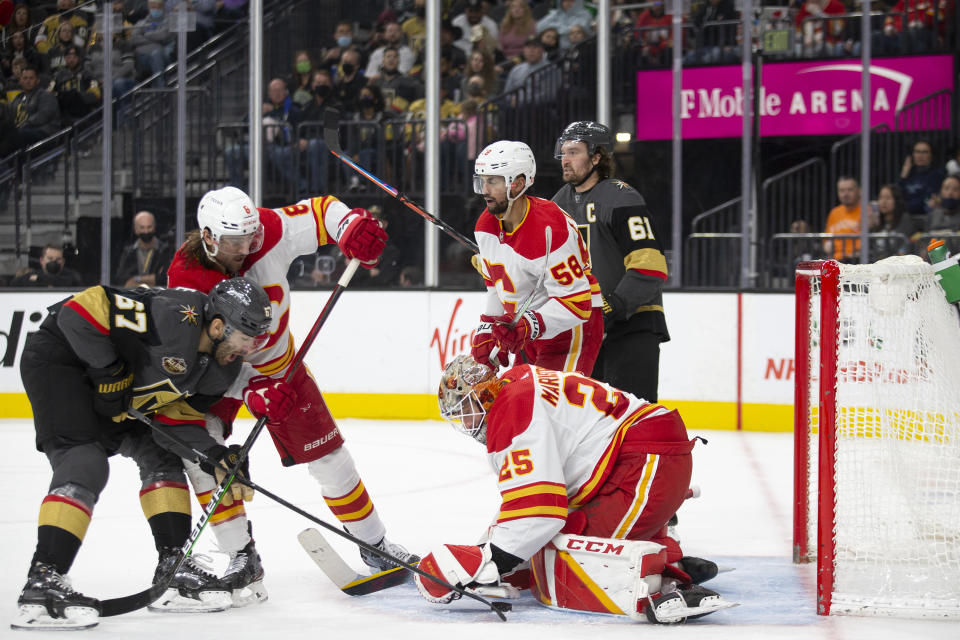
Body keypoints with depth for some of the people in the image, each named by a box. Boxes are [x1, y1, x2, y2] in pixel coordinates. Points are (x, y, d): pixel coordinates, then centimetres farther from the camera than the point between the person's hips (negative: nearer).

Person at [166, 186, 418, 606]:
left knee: (325, 453, 1)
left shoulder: (266, 232, -25)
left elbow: (319, 212, -14)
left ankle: (374, 543, 22)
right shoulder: (185, 276, -30)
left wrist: (352, 228, -37)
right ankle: (242, 558, -15)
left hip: (275, 363, 2)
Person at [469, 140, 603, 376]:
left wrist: (529, 326, -37)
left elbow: (576, 302, -27)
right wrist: (487, 331, 9)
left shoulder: (548, 230, -26)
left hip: (570, 330, -9)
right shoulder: (486, 226, 2)